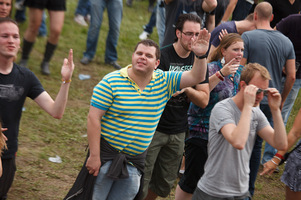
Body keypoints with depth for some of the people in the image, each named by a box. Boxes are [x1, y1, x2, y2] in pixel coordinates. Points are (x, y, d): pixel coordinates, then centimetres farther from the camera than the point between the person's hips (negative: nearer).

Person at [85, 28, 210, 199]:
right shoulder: (111, 82, -10)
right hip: (107, 154, -4)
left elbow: (197, 77, -1)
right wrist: (94, 156, -15)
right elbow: (94, 118, -12)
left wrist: (200, 56, -22)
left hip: (135, 162, 4)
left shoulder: (164, 82, 3)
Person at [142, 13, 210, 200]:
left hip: (178, 132, 5)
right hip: (154, 127, -5)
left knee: (165, 184, 16)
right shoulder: (162, 56, -13)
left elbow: (204, 100, -1)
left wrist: (186, 88, -19)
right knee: (141, 180, -3)